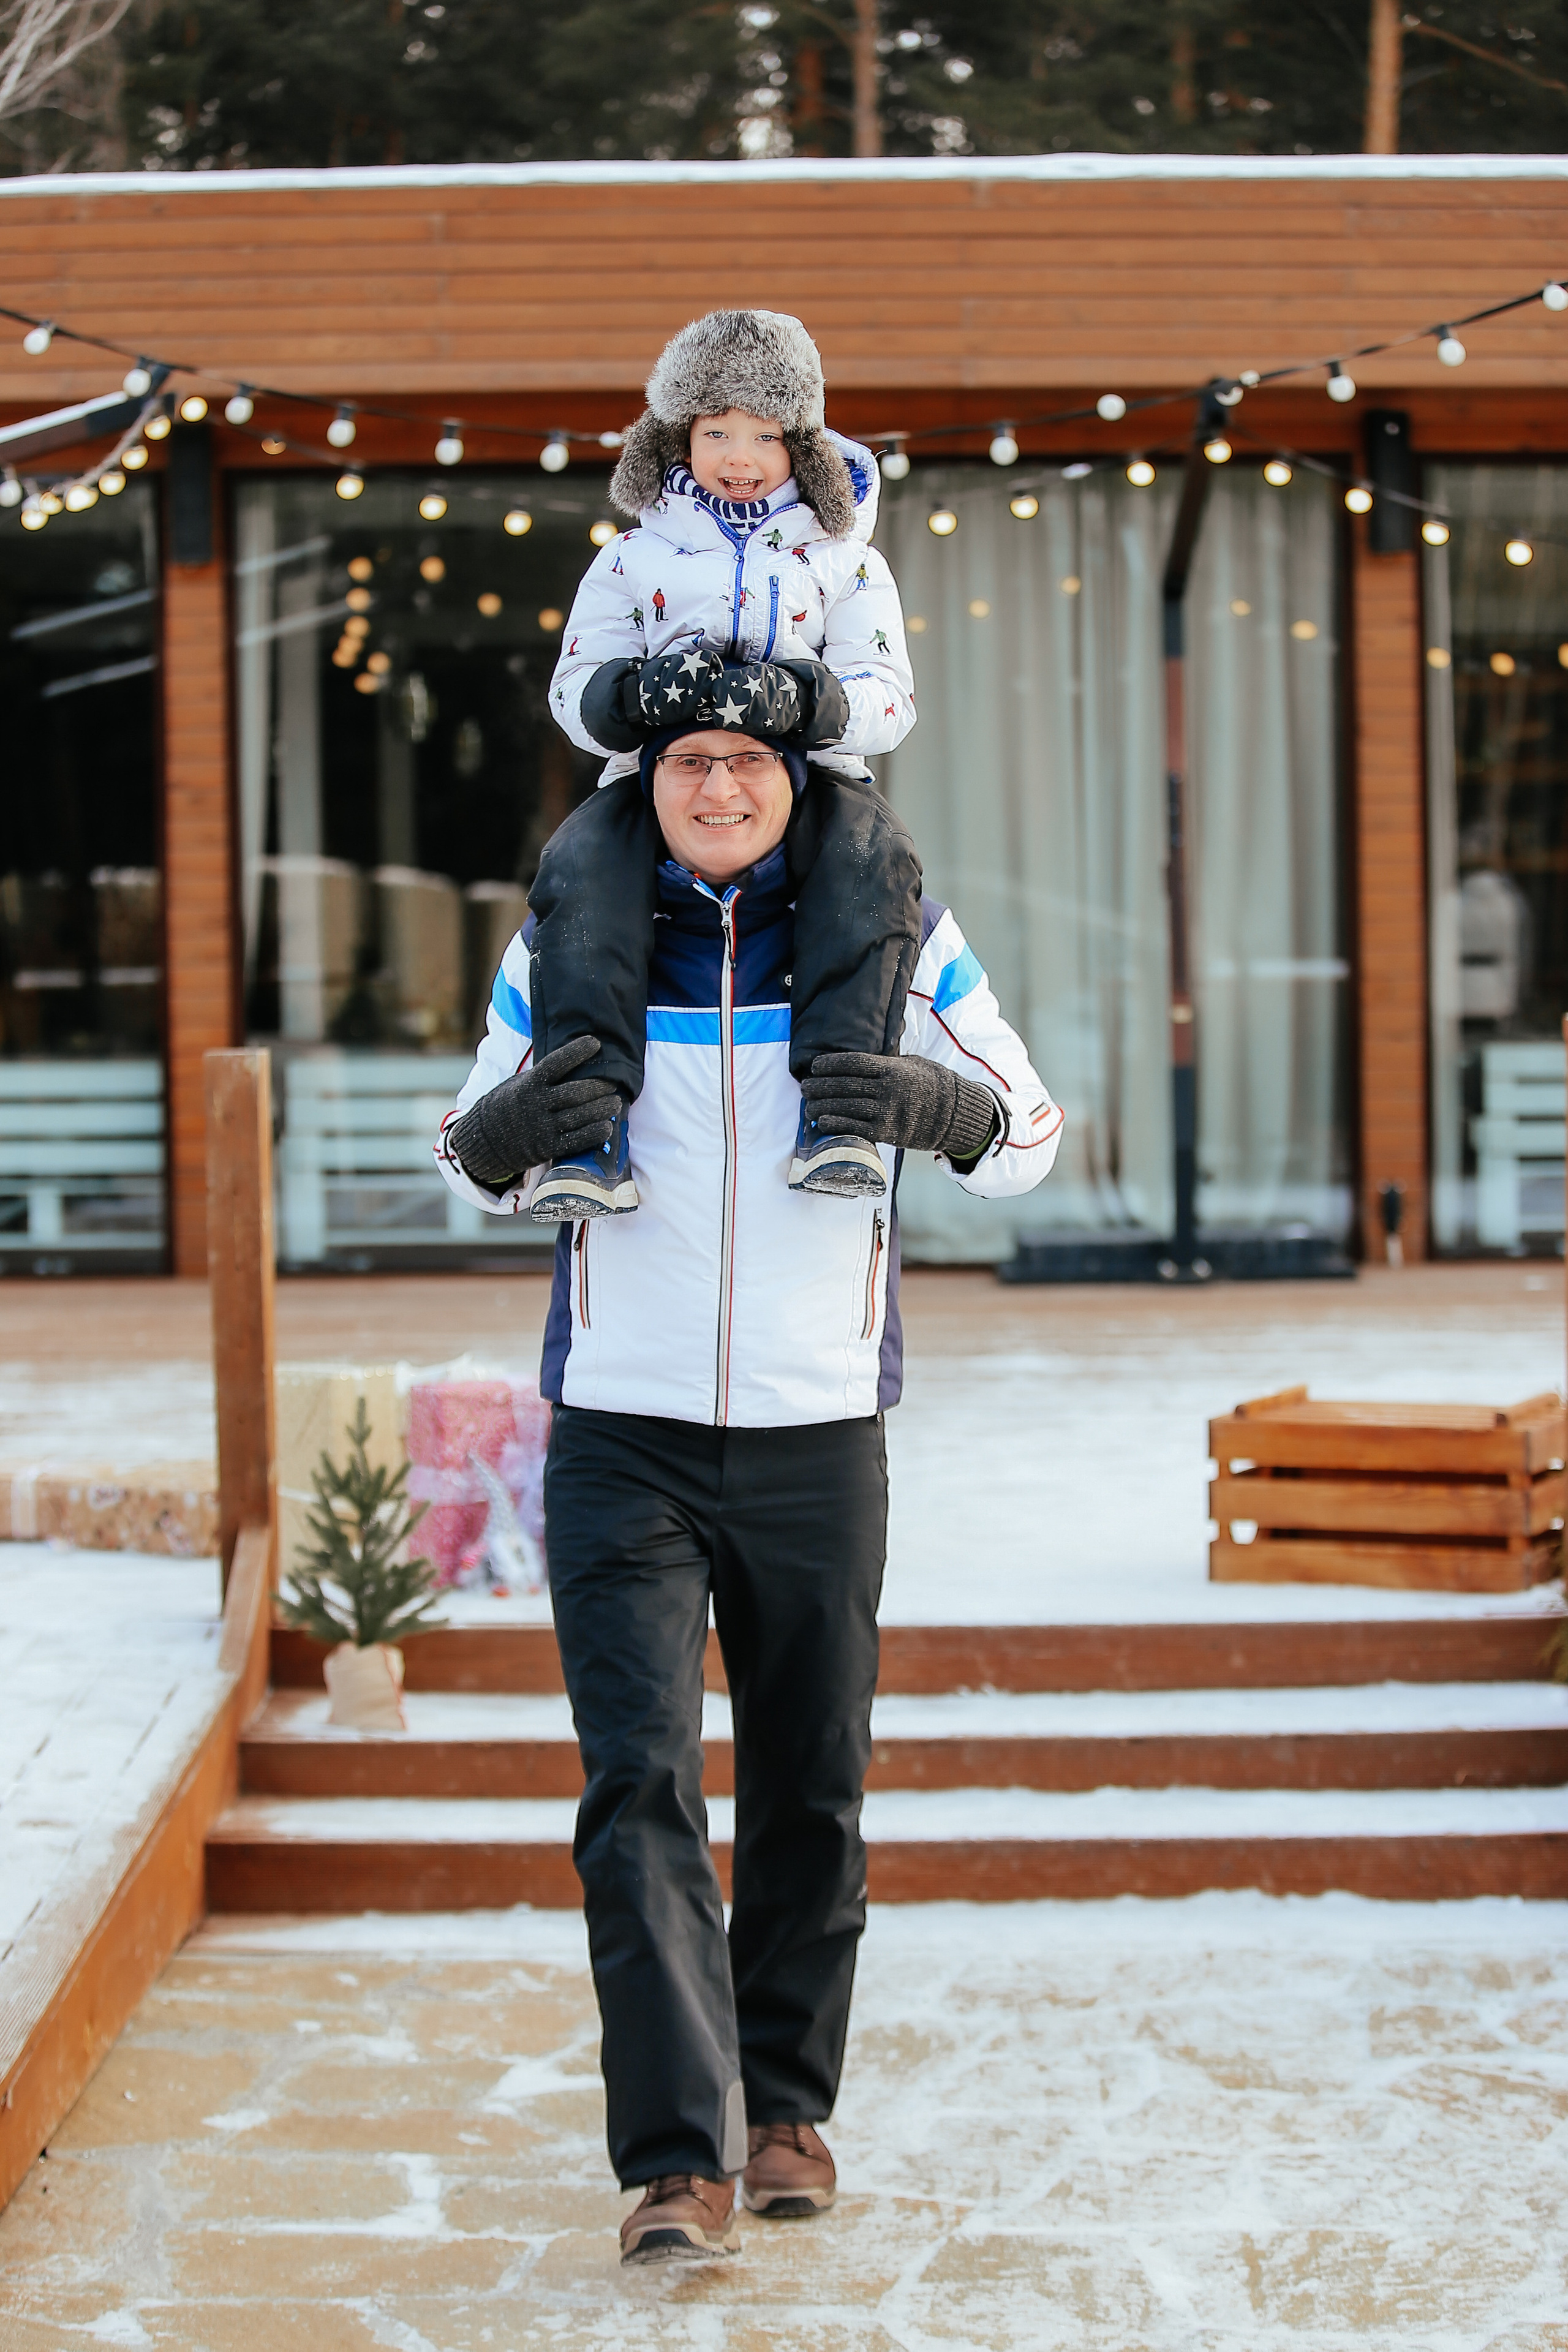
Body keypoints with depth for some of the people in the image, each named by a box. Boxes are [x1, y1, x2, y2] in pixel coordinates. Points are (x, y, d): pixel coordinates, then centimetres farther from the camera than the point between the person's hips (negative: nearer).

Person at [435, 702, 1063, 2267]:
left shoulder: (894, 934, 0)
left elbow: (1024, 1139, 7)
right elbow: (478, 1175, 11)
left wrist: (934, 1105, -16)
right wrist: (512, 1128, -14)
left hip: (817, 1437, 1)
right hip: (621, 1436, -1)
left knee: (809, 1796, 10)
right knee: (639, 1785, -12)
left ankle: (786, 2106, 28)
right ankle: (680, 2162, -12)